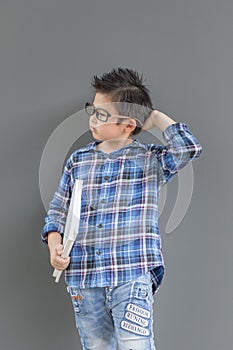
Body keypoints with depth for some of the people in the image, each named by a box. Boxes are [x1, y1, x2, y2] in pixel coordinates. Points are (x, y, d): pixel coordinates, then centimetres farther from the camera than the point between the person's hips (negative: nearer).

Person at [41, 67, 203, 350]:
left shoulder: (151, 160, 2)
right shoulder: (78, 160, 11)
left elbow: (189, 149, -16)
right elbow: (58, 208, 16)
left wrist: (155, 117, -5)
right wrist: (53, 238, -2)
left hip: (132, 275, -4)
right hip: (83, 277, 4)